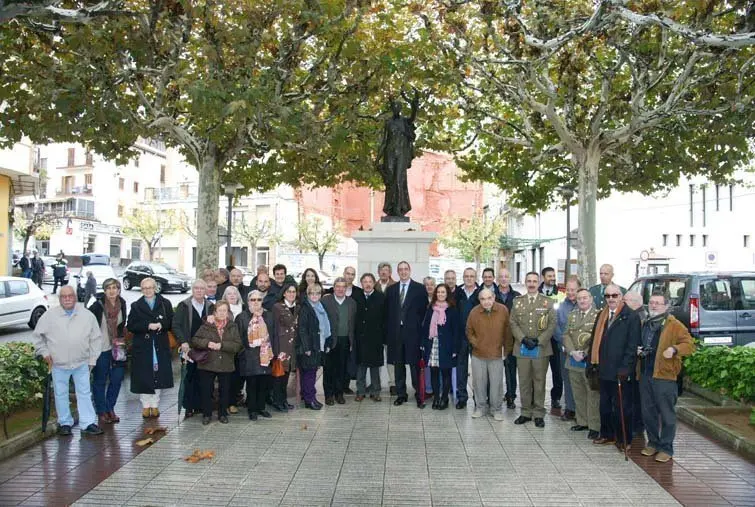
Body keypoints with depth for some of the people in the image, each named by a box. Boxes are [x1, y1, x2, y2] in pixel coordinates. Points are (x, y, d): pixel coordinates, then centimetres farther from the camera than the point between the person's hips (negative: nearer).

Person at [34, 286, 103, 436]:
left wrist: (92, 359, 2)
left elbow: (96, 338, 3)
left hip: (82, 363, 0)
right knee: (61, 394, 11)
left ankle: (88, 424, 11)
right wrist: (44, 352, 2)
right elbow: (38, 335, 9)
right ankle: (65, 423, 24)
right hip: (58, 364, 0)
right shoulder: (49, 315, -4)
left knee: (84, 393, 5)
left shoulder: (87, 315, -2)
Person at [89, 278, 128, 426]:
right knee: (100, 381, 5)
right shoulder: (98, 305, -14)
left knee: (117, 378, 6)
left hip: (115, 347, 5)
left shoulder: (122, 303, 2)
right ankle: (102, 412, 16)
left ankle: (110, 408, 22)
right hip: (100, 348, -5)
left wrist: (119, 339, 8)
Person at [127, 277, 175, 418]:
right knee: (143, 377, 0)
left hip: (160, 346, 0)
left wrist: (161, 325, -17)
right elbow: (130, 326, -2)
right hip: (142, 346, 0)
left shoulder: (165, 304, 6)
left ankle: (154, 405, 15)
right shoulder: (136, 306, 6)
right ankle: (146, 405, 13)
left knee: (158, 375, 3)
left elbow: (171, 323, 3)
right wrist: (147, 326, -14)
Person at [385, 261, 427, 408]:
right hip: (395, 332, 3)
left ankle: (419, 395, 9)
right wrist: (388, 332, 3)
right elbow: (387, 312, 9)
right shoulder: (391, 289, 10)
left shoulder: (419, 288, 1)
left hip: (413, 332, -3)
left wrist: (421, 330, -7)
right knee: (398, 365, 9)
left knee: (415, 365, -1)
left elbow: (424, 310, -2)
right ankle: (401, 394, 19)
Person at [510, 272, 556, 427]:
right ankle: (526, 412, 16)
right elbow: (513, 323, 4)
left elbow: (552, 324, -2)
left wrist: (538, 341, -12)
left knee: (539, 382, 4)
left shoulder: (548, 302, 4)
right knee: (524, 382, 6)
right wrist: (524, 339, -11)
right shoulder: (517, 301, 9)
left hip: (541, 349, -1)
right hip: (522, 348, 2)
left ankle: (539, 414, 14)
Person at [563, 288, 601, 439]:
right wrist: (572, 352, -8)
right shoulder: (572, 315, 13)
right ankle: (581, 421, 24)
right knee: (578, 394, 13)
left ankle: (594, 426, 6)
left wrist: (585, 354, -16)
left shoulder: (598, 315, -5)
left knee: (593, 395, -1)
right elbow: (566, 335, 8)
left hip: (590, 362, -5)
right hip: (573, 362, 5)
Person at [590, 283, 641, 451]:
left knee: (622, 406, 5)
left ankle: (624, 439, 17)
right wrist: (594, 362, 7)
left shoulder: (631, 316, -8)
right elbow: (596, 340, 13)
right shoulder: (602, 315, 12)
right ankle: (607, 434, 27)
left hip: (620, 370, -6)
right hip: (604, 369, 6)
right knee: (605, 405, 14)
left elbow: (633, 345, -13)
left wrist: (625, 367, -17)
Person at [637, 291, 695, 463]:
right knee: (648, 413, 13)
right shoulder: (645, 324, 15)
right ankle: (653, 443, 27)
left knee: (667, 414, 1)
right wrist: (637, 350, 8)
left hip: (664, 376, -6)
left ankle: (666, 448, 12)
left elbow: (689, 345, -10)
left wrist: (674, 349, -27)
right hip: (645, 375, 6)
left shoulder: (674, 325, -5)